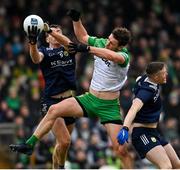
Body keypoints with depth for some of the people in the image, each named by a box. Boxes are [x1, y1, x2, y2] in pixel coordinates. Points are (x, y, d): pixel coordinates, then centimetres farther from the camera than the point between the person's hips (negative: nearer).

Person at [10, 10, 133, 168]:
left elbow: (113, 56, -44)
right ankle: (29, 144, 0)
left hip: (109, 106, -5)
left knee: (121, 149, -14)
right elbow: (83, 36, 16)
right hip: (90, 98, 5)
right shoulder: (101, 43, -2)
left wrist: (87, 48, -47)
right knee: (54, 110, -8)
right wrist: (76, 19, -1)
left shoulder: (124, 55, -20)